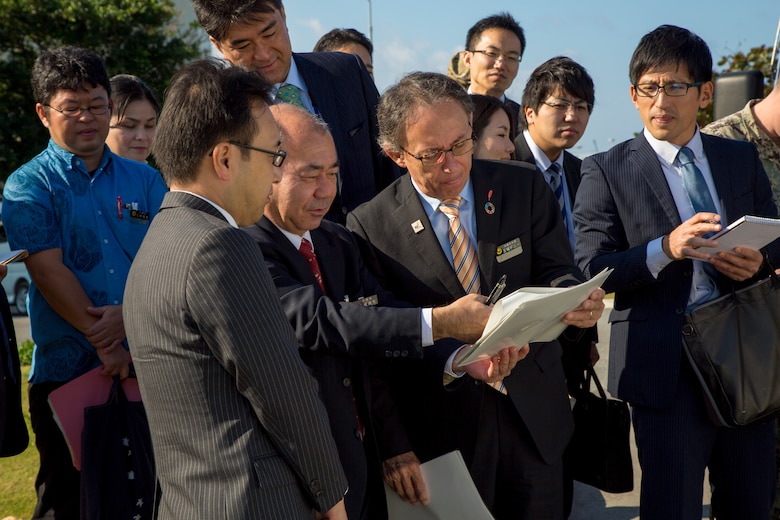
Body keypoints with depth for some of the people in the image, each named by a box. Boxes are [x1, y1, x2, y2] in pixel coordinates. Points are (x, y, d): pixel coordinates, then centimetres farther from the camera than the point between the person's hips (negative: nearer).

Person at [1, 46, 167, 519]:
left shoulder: (144, 181, 11)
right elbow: (49, 271, -9)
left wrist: (128, 314, -17)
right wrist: (103, 343, -18)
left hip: (149, 368, 3)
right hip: (67, 371, -3)